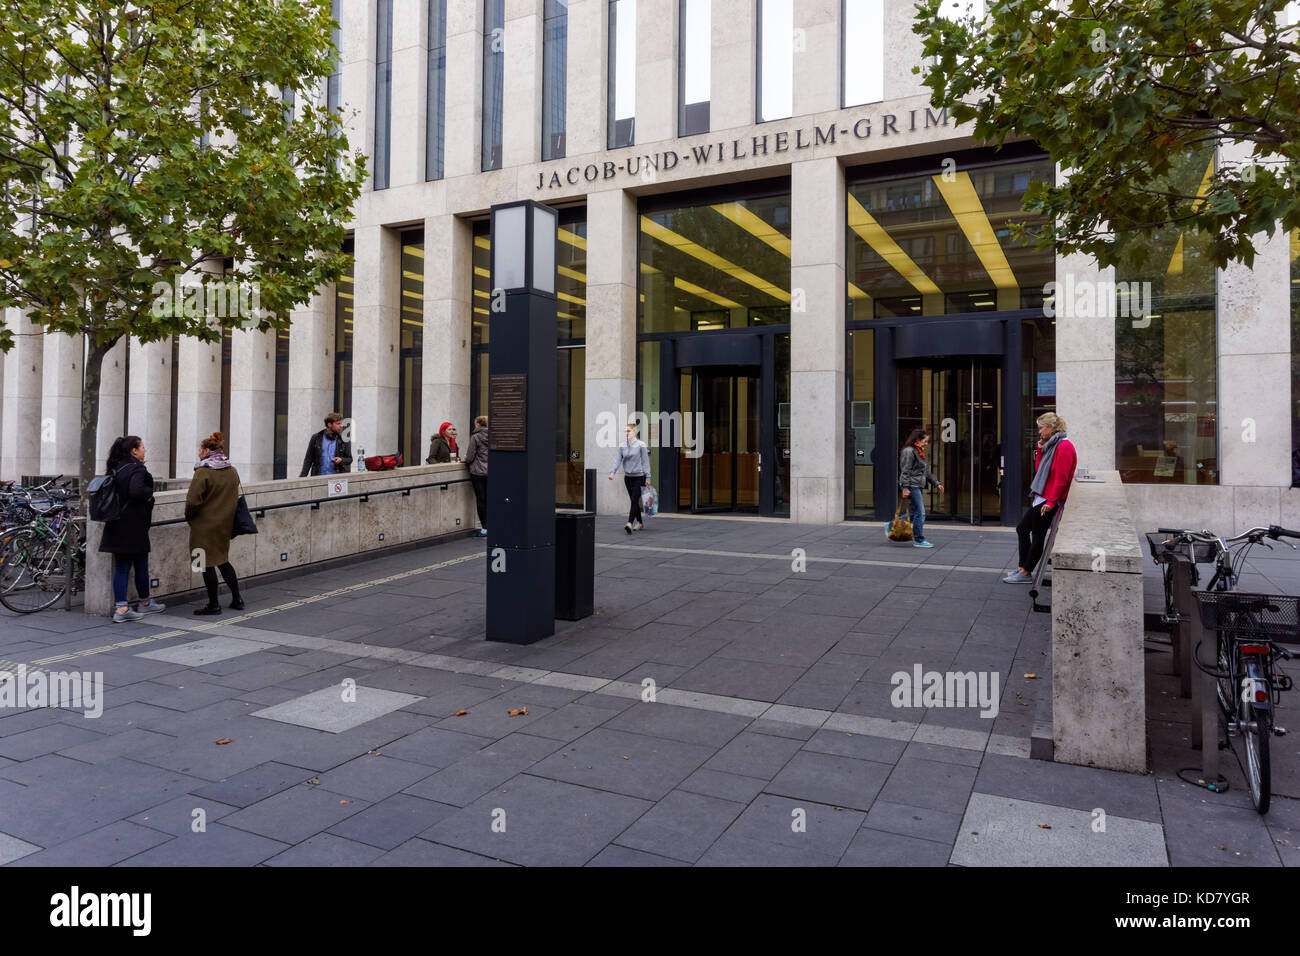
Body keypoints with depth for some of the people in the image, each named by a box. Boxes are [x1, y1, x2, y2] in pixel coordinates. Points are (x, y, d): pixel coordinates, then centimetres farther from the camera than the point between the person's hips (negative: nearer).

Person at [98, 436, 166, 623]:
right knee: (141, 565, 8)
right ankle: (144, 603, 23)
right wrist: (149, 492, -10)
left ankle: (121, 608, 6)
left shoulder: (115, 468, 12)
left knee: (121, 567, 7)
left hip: (116, 526, 8)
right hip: (133, 526, -8)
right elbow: (136, 491, -29)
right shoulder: (136, 468, -14)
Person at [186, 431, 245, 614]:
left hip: (204, 525, -7)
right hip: (225, 524, 7)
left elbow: (193, 500, -18)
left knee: (207, 564, 3)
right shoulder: (232, 471, 4)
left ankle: (213, 605, 9)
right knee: (222, 560, 19)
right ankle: (237, 599, 20)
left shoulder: (203, 472, -17)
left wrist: (188, 516, 0)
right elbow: (235, 498, 12)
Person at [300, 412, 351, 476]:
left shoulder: (344, 440, 6)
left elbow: (349, 459, 12)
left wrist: (341, 460, -11)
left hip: (337, 477, 0)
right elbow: (308, 459, 9)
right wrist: (302, 477, 1)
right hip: (319, 478, 0)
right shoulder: (316, 438, 7)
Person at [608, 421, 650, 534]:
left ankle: (630, 523, -23)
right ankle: (639, 523, 25)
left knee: (634, 500, -14)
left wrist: (648, 477, -9)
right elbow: (617, 460, 1)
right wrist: (612, 472, -15)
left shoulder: (641, 445, -6)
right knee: (633, 501, 12)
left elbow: (645, 462, -6)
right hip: (628, 477, 5)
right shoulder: (622, 446, 7)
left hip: (639, 477, -5)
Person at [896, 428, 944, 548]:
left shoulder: (919, 452, 21)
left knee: (913, 512, 10)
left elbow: (926, 471, 26)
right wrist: (905, 487, -23)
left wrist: (936, 483, 23)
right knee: (920, 513, -8)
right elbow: (905, 471, -17)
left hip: (917, 486, 10)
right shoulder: (909, 451, -11)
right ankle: (919, 540, -3)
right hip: (911, 486, -10)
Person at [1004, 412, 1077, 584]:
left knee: (1037, 537, -2)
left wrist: (1051, 502, -23)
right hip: (1040, 498, 11)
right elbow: (1038, 470, 15)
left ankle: (1026, 573, 6)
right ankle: (1022, 568, 21)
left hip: (1049, 502, -11)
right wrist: (1040, 449, 6)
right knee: (1022, 529, 15)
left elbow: (1061, 478, -22)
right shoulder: (1051, 445, 14)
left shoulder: (1064, 446, -17)